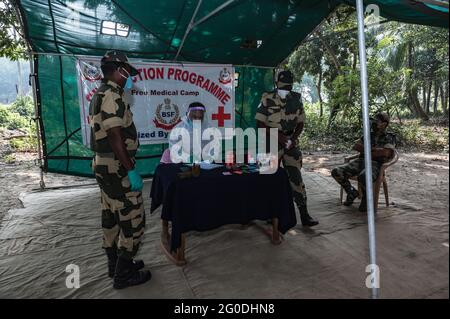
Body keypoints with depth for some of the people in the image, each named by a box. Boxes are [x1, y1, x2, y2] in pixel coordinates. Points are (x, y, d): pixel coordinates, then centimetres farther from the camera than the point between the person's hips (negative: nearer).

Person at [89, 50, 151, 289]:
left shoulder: (100, 95, 15)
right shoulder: (112, 97, -17)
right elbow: (115, 137, -24)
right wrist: (131, 170, -22)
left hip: (104, 165, 11)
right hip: (117, 168, -11)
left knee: (111, 217, 17)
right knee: (133, 220, -1)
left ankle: (116, 263, 31)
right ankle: (124, 274, 10)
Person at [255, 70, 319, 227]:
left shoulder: (296, 99, 4)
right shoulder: (268, 99, -7)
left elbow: (301, 123, 8)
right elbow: (260, 123, -7)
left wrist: (293, 138, -10)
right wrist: (277, 135, -17)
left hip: (291, 143, 2)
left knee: (296, 177, -2)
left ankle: (304, 215, 4)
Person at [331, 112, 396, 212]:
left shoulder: (389, 138, 7)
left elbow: (385, 152, -12)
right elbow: (356, 146, 9)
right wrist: (371, 149, -6)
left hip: (375, 164, -5)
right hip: (360, 161, 5)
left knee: (363, 177, -41)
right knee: (336, 172, -16)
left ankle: (366, 197, -7)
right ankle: (352, 192, 8)